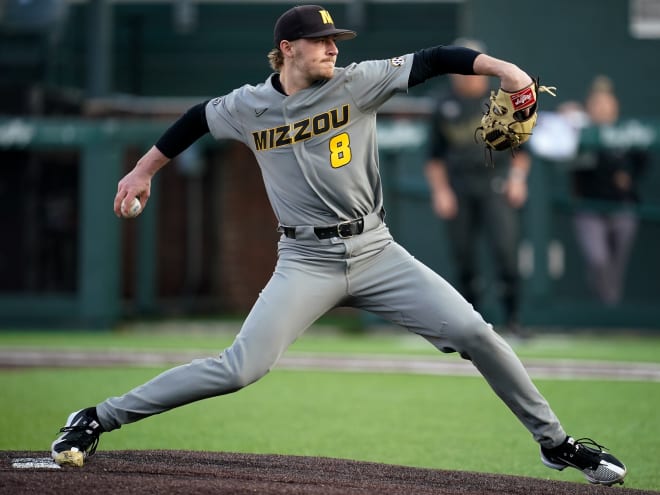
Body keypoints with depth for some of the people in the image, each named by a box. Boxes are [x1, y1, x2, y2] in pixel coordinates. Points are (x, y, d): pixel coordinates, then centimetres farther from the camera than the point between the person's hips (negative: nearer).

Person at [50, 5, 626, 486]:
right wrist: (143, 171, 29)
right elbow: (195, 120, 20)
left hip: (376, 253, 2)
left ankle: (555, 442, 8)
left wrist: (501, 68, -26)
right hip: (307, 263, -2)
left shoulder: (358, 83, -3)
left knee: (475, 334, -9)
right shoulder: (248, 107, 0)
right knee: (241, 368, -16)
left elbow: (430, 62, -11)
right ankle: (97, 420, -5)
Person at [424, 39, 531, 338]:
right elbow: (435, 156, 15)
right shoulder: (445, 106, 12)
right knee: (463, 255, 1)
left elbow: (520, 146, 13)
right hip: (458, 185, 2)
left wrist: (517, 177, -1)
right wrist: (439, 190, 4)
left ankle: (512, 319, -11)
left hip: (496, 182, -2)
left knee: (505, 248, -15)